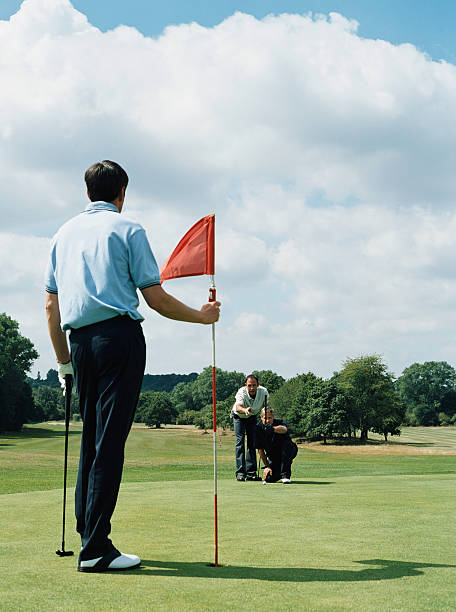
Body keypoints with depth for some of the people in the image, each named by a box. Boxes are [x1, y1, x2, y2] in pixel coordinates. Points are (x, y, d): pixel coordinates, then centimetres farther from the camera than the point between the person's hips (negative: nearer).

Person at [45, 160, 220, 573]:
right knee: (110, 441, -7)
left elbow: (52, 304, 15)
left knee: (92, 439, 14)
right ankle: (95, 548, -8)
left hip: (80, 341, 6)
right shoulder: (127, 230, 0)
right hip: (119, 336, -6)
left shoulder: (65, 233, 17)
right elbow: (156, 298, -4)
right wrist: (202, 316, 11)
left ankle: (87, 533, 17)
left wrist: (63, 360, 20)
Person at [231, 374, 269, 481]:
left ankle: (251, 472, -2)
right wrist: (245, 410, -73)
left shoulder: (263, 392, -25)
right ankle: (240, 472, -15)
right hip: (239, 416, -3)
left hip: (252, 417, 3)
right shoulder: (241, 392, -34)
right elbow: (238, 407, -52)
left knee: (252, 443, -4)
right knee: (240, 441, -14)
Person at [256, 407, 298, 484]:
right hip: (273, 456, 2)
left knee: (287, 443, -36)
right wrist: (267, 466, -9)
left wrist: (272, 429, -65)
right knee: (269, 479, -19)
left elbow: (284, 429, -46)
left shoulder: (279, 422, -18)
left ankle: (285, 474, -24)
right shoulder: (258, 428, -9)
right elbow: (260, 449, -4)